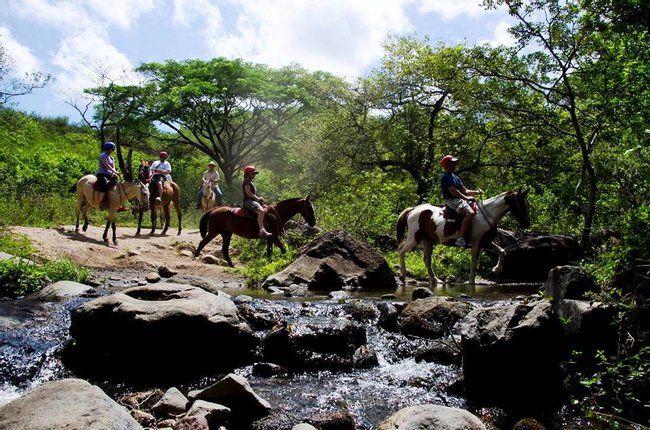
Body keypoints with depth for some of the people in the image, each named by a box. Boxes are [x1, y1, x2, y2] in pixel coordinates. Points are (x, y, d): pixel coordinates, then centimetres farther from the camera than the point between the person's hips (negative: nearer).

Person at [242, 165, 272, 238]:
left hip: (254, 200, 11)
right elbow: (248, 192, -17)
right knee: (261, 211, -32)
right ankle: (262, 231, -42)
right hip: (248, 201, -11)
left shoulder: (251, 182, 24)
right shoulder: (247, 181, -6)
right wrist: (257, 198, -14)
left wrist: (259, 198, 8)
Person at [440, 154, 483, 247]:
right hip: (452, 201, -10)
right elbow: (453, 191, -18)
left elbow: (465, 191, 20)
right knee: (470, 213, -31)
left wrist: (476, 192, 4)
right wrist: (466, 197, -17)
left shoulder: (455, 177, 22)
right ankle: (461, 238, -36)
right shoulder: (446, 177, -7)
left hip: (459, 200, 10)